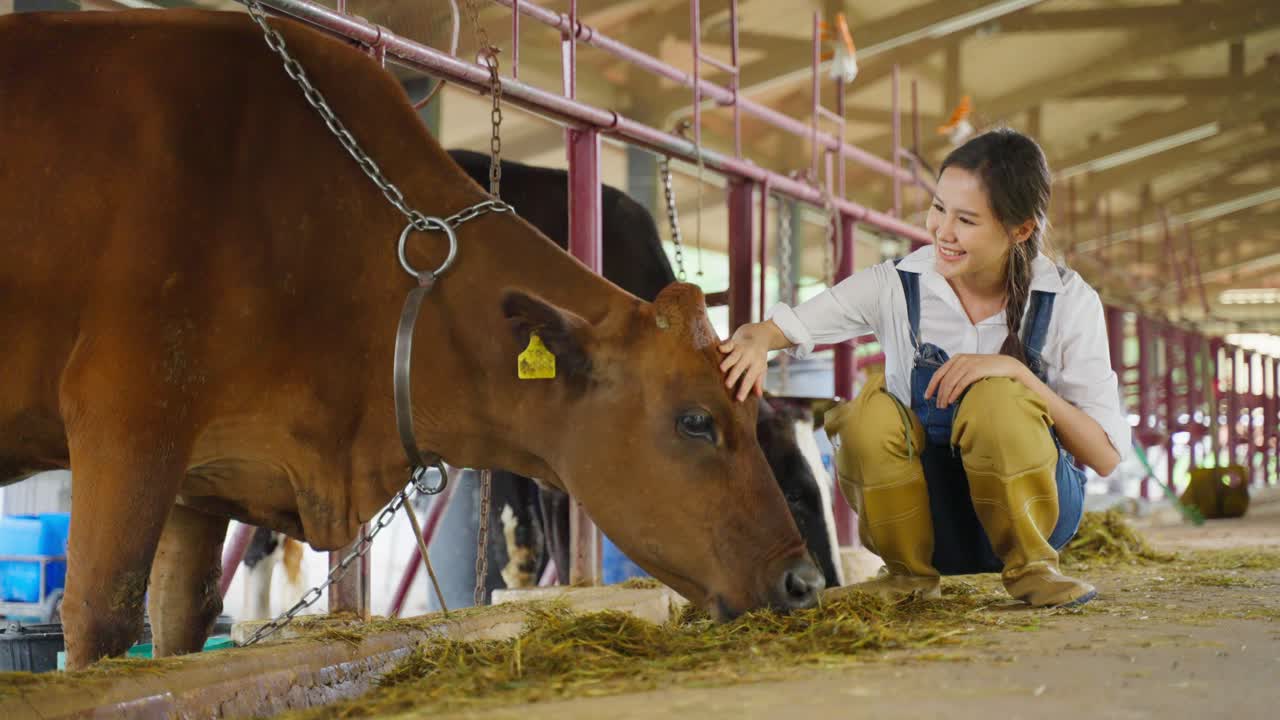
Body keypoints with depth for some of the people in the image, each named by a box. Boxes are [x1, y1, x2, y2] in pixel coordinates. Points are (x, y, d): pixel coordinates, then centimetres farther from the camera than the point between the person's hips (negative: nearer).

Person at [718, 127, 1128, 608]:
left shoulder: (1068, 302, -10)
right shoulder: (897, 286, -8)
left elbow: (1106, 457, -14)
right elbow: (782, 327, -9)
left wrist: (1019, 374, -27)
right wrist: (755, 339, -34)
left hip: (1030, 509, -1)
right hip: (931, 520, 2)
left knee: (997, 397, -31)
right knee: (872, 412, -28)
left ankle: (1030, 565, -9)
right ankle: (908, 572, -4)